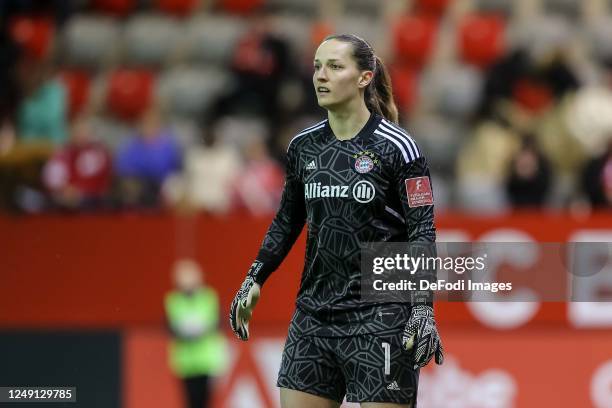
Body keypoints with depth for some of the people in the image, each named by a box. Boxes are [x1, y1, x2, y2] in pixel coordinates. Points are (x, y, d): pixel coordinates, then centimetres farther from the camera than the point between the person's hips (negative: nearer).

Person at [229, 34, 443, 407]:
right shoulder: (303, 146, 7)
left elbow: (422, 232, -8)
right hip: (314, 313, 6)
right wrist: (254, 281, 16)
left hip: (379, 319, -6)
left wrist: (423, 309, -16)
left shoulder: (397, 147, -8)